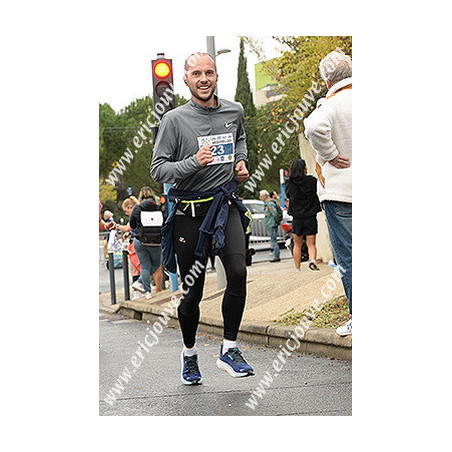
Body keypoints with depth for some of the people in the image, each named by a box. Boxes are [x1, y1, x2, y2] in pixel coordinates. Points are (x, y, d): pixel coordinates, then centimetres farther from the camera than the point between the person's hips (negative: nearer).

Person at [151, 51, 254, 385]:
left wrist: (241, 161, 10)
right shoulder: (175, 119, -7)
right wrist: (194, 162, -24)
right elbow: (158, 169, -9)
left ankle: (229, 350, -7)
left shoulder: (234, 111, 6)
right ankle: (189, 354, 28)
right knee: (192, 291, 5)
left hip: (225, 205, 2)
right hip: (189, 212, -2)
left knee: (238, 272, -20)